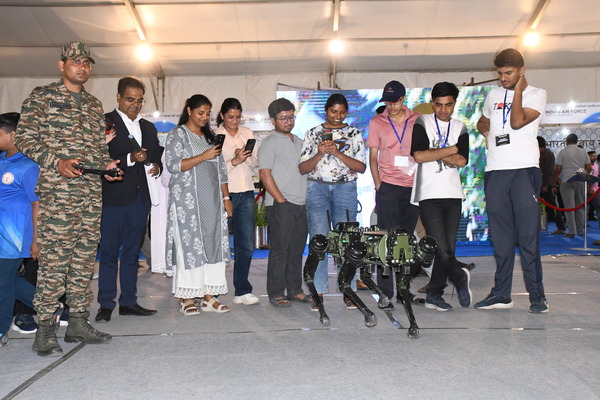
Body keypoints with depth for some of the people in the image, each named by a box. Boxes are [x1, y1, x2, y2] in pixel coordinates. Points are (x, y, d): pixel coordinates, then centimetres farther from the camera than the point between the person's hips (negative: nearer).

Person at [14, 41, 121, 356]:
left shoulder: (95, 105, 20)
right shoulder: (42, 97, 4)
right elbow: (24, 138, -2)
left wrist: (106, 165, 3)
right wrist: (57, 162, -15)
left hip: (92, 192, 6)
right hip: (57, 191, -6)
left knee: (85, 256, 7)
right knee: (54, 257, -7)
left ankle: (78, 321, 16)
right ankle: (45, 329, 2)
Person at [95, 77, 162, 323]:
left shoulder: (148, 127, 18)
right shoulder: (104, 122, -2)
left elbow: (156, 158, 21)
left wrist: (156, 167, -1)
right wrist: (129, 159, -21)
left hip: (139, 198, 6)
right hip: (113, 198, -5)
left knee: (132, 252, 11)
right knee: (109, 252, 0)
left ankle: (128, 302, 20)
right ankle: (106, 304, 10)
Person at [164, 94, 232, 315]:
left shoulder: (210, 136, 19)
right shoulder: (177, 134, 2)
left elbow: (220, 170, 17)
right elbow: (173, 165, -11)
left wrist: (226, 198, 11)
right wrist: (203, 156, -15)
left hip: (212, 200, 6)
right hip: (187, 199, -5)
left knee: (213, 243, 2)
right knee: (188, 244, -6)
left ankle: (208, 296, 7)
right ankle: (186, 297, 2)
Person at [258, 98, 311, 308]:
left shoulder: (298, 141, 19)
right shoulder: (269, 142, -4)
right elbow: (265, 174, -11)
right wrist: (281, 200, -14)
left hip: (300, 204, 7)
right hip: (280, 205, -7)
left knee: (297, 250, 11)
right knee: (280, 250, -3)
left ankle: (295, 290, 21)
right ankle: (276, 293, 6)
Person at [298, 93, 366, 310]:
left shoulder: (354, 134, 11)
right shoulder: (313, 133, 11)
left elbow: (361, 167, 1)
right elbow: (303, 168, 6)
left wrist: (338, 153, -11)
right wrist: (320, 154, -11)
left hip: (346, 189, 0)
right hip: (317, 188, 0)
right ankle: (318, 292, 1)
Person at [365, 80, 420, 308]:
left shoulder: (417, 120, 8)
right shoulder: (377, 122, 5)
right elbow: (372, 157, 5)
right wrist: (378, 186, -4)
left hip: (412, 187, 3)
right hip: (388, 187, -2)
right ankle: (385, 293, 0)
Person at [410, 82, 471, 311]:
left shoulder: (460, 128, 15)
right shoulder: (422, 123, 4)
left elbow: (462, 161, 1)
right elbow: (418, 156, -12)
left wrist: (433, 153, -6)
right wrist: (450, 150, -4)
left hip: (453, 194, 4)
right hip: (428, 195, -4)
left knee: (448, 247, 4)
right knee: (441, 248, -15)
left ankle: (434, 294, 12)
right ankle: (460, 277, 4)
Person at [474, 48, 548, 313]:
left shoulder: (537, 94, 4)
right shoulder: (493, 95, 18)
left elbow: (517, 122, -11)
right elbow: (482, 122, 33)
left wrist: (517, 90, -4)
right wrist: (487, 132, 12)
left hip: (524, 170, -4)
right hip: (495, 171, 4)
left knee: (528, 235, -7)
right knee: (500, 236, 7)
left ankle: (537, 295, 1)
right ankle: (501, 294, 13)